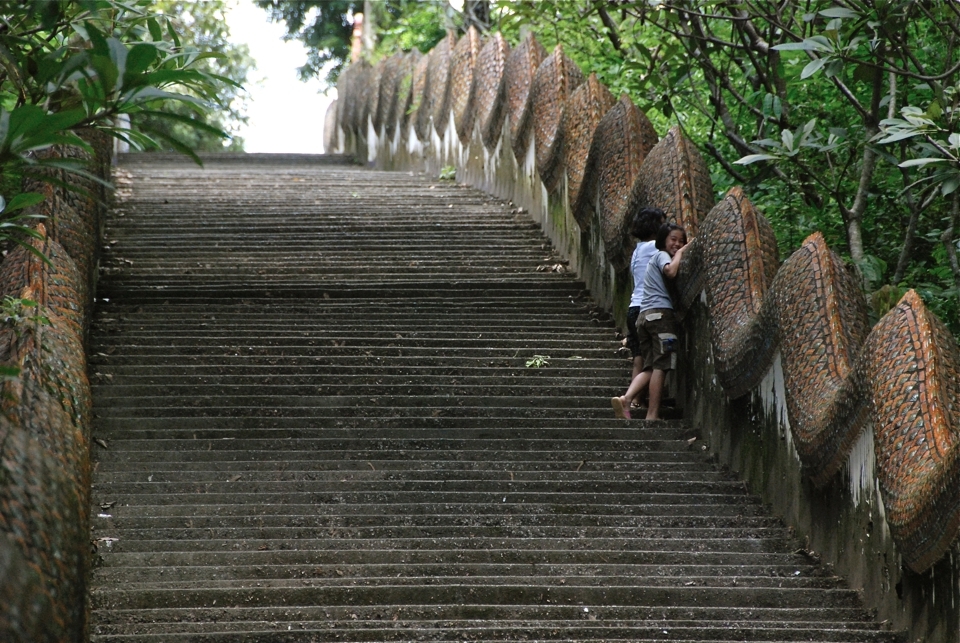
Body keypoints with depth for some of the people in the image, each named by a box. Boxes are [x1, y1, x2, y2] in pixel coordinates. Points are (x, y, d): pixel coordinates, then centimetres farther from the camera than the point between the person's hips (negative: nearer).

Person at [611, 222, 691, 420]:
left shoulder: (656, 257, 31)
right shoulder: (662, 255, 1)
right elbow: (671, 271, -20)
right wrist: (679, 254, -5)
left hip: (645, 315, 9)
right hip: (661, 314, -9)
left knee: (650, 367, 7)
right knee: (660, 366, -8)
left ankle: (626, 398, -14)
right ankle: (652, 414, -10)